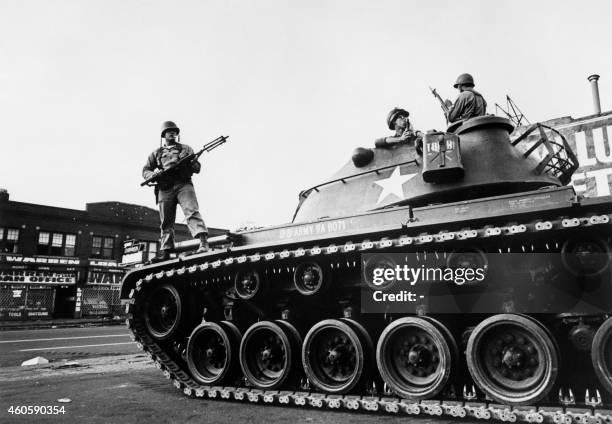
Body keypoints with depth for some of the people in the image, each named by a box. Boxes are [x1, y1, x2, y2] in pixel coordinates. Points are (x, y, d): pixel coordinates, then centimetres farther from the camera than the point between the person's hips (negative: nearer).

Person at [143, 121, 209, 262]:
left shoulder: (186, 148, 21)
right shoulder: (156, 153, 24)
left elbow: (197, 168, 13)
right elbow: (145, 171, 22)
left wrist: (190, 163, -11)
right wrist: (153, 174, -2)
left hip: (184, 184, -2)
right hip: (165, 189, 2)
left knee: (192, 211, -23)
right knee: (166, 222, 1)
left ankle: (203, 242, -36)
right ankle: (165, 252, 3)